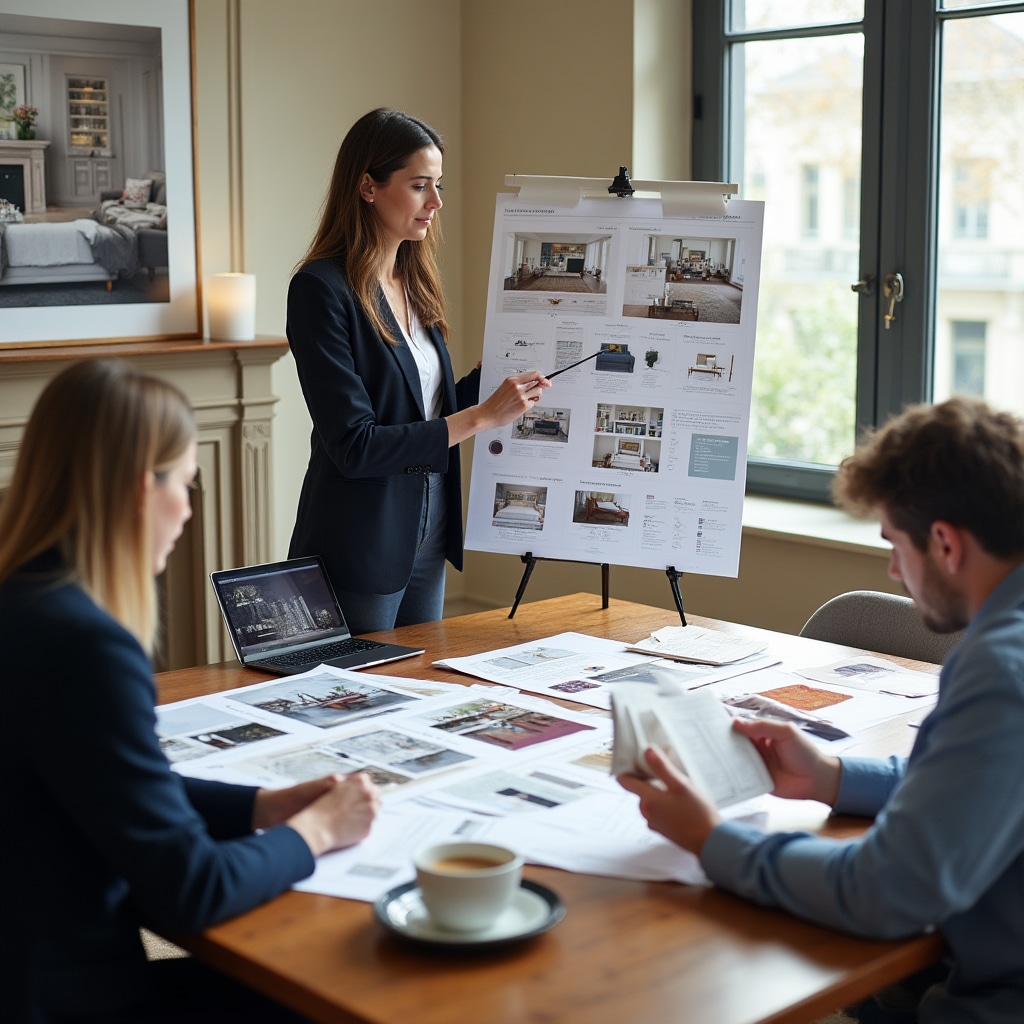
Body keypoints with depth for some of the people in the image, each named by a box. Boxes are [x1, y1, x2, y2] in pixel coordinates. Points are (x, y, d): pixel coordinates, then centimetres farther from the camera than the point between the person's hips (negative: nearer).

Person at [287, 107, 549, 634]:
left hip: (427, 542, 8)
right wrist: (481, 416, -21)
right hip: (360, 553, -8)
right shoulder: (321, 288, -15)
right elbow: (355, 445, -21)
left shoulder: (415, 282, 8)